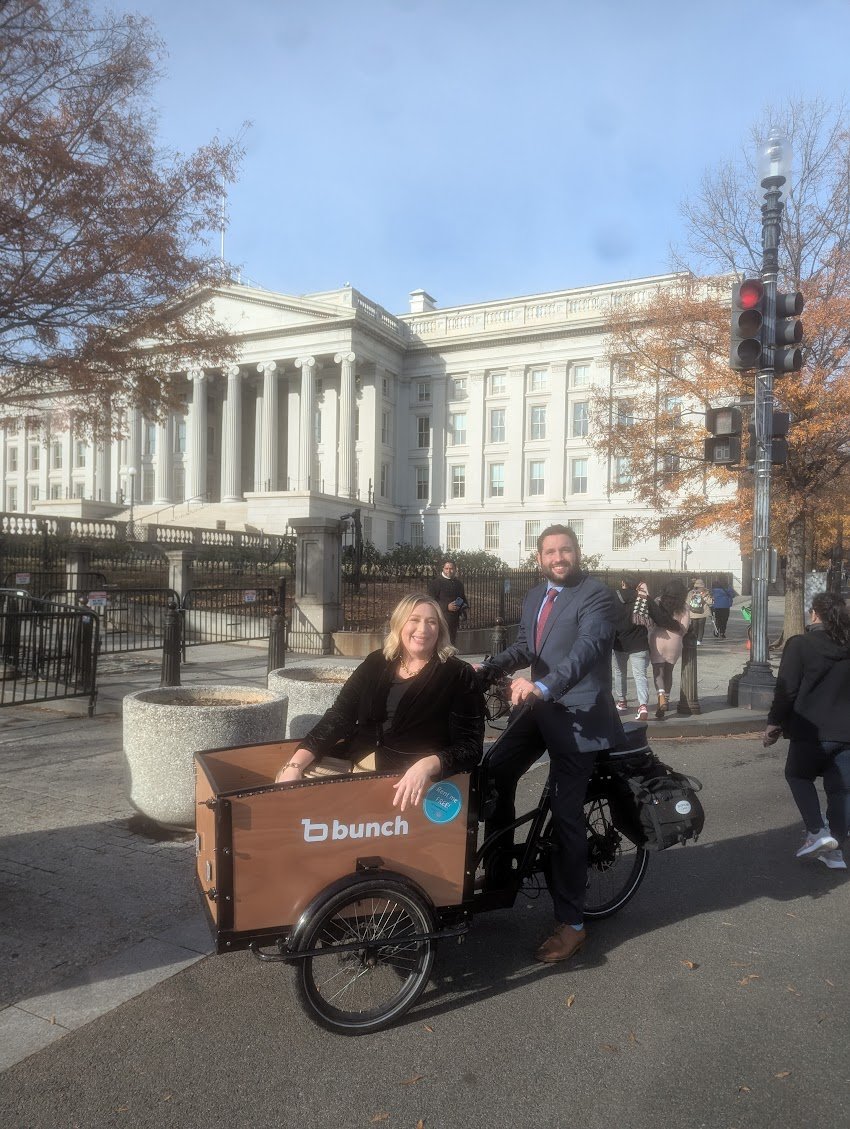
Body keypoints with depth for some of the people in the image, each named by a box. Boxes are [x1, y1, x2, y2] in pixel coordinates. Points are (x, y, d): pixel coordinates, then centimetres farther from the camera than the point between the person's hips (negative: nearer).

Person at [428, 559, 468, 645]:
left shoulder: (459, 583, 16)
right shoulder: (435, 583, -4)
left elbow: (463, 599, 28)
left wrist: (465, 607, 5)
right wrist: (447, 607, -21)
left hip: (454, 621, 6)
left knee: (451, 643, 11)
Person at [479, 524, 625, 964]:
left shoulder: (596, 596, -13)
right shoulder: (535, 596, 13)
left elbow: (587, 650, -28)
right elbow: (524, 647, 9)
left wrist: (542, 685, -44)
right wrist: (487, 667, -11)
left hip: (577, 714, -8)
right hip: (540, 707, 8)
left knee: (566, 814, -4)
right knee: (496, 774, 7)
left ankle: (571, 922, 9)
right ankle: (497, 875, 24)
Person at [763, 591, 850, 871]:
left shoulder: (800, 645, -12)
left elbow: (786, 689, -13)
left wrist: (774, 724, -3)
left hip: (812, 731, -4)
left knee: (798, 775, 17)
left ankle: (816, 831, 3)